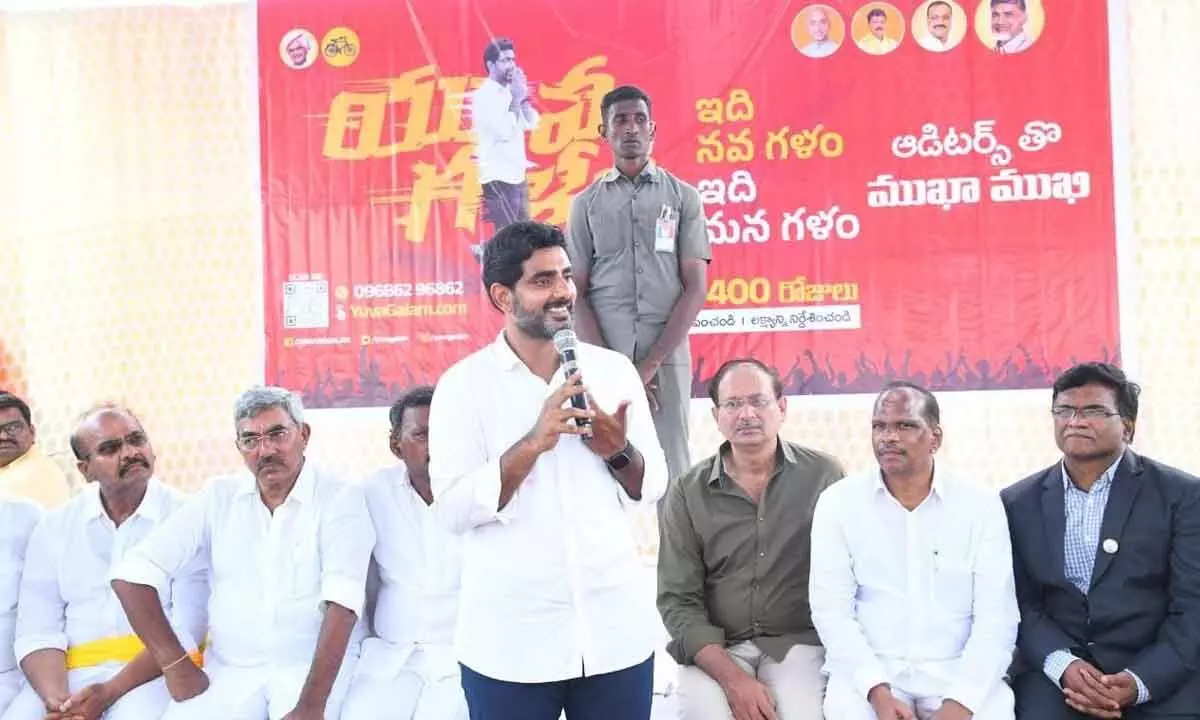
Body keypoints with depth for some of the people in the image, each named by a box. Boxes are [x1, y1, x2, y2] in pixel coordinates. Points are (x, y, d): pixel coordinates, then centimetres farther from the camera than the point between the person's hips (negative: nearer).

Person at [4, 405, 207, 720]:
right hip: (71, 672, 3)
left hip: (156, 670, -3)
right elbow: (38, 631, 3)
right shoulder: (55, 527, 9)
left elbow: (187, 630, -7)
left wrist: (110, 693, -17)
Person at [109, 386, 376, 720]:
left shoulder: (340, 499, -6)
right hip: (229, 668, 3)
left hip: (315, 665, -3)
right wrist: (176, 665, -5)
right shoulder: (218, 496, 4)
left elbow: (342, 603, -17)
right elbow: (131, 575, 2)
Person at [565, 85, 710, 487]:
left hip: (668, 357, -1)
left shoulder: (683, 197, 7)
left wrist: (651, 363, -8)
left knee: (673, 470, 1)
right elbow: (576, 294, 5)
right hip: (604, 358, 1)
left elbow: (696, 288, 1)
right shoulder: (586, 204, 10)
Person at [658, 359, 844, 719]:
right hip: (716, 647, 1)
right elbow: (678, 601, -1)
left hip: (799, 640, -1)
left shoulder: (824, 475, 0)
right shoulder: (687, 494, 2)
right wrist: (733, 677, -13)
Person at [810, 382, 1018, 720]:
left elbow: (996, 617, -4)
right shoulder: (838, 501, 1)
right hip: (869, 671, 0)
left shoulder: (980, 503, 1)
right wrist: (879, 692, -16)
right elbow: (831, 610, -3)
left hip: (957, 671, 0)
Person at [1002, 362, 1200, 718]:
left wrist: (1140, 682, -16)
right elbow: (1019, 602, 5)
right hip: (1055, 674, 1)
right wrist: (1063, 664, -12)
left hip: (1161, 674, 0)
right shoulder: (1019, 502, 8)